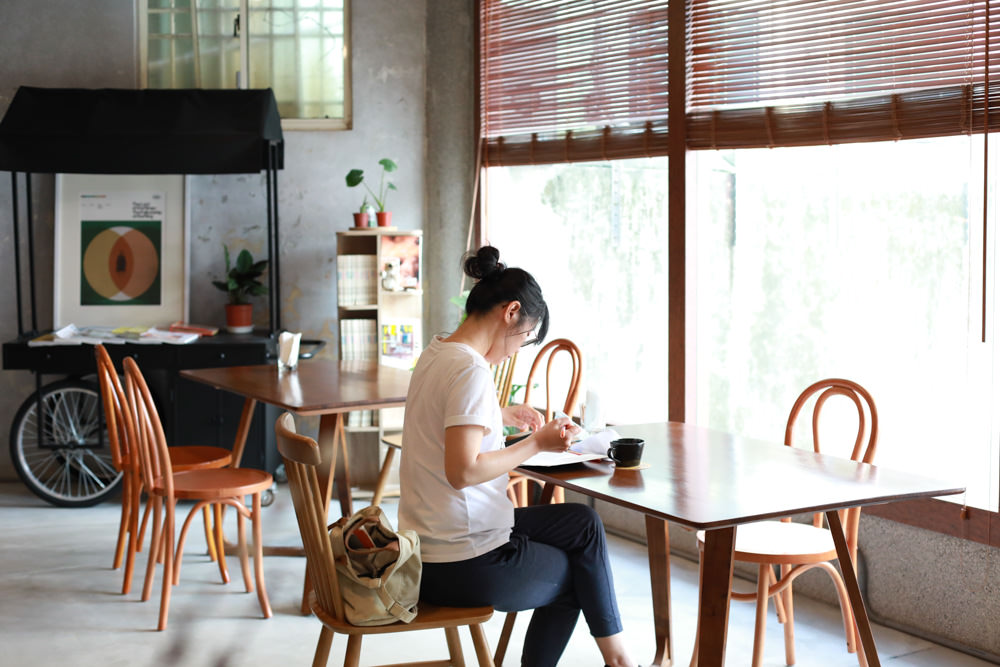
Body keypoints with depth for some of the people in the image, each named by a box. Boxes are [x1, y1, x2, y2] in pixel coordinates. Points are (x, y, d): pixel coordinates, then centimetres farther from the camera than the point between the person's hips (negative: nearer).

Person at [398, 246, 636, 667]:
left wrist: (500, 416, 24)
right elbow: (462, 470, -28)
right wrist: (537, 444, -17)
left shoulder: (436, 353, 9)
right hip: (465, 565, -9)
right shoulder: (471, 370, -21)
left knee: (583, 524, 20)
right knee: (575, 574, 16)